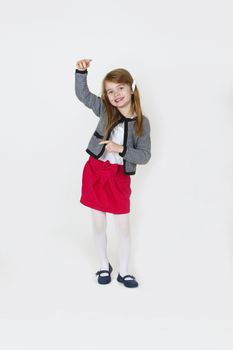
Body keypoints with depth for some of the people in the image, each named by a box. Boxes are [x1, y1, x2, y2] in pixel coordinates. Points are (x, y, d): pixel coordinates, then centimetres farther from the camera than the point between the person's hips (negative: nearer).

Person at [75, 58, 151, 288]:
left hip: (120, 177, -1)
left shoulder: (142, 122, -7)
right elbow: (82, 94, 0)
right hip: (95, 171, 1)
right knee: (98, 225, 11)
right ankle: (104, 266, 33)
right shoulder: (105, 110, -3)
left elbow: (145, 156, -9)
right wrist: (81, 72, -17)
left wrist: (121, 149, -22)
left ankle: (123, 272, 26)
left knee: (124, 227, 7)